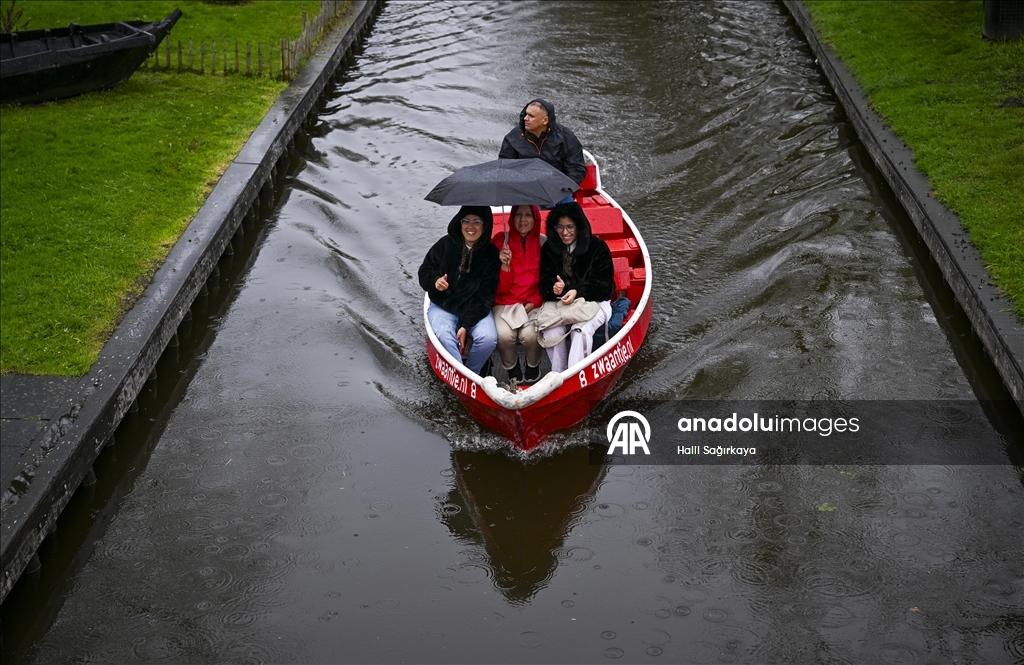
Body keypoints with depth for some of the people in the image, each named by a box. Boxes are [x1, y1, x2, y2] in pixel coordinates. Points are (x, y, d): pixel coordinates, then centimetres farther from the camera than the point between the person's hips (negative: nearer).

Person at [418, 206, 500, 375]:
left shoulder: (491, 255, -3)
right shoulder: (446, 244, 0)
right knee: (445, 337, -32)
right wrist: (435, 281, -18)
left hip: (475, 310, 0)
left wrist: (466, 324, -17)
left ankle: (471, 375, -4)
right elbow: (424, 272, 7)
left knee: (488, 338, -28)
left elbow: (485, 296, -6)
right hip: (442, 306, 0)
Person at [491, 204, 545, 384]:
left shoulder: (543, 243, 1)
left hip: (533, 303, 0)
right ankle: (512, 368, 0)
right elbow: (502, 288, -1)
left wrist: (534, 302, -10)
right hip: (505, 302, 0)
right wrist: (505, 264, -19)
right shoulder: (501, 240, 0)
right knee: (504, 335, -29)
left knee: (529, 334, -29)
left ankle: (533, 365, 4)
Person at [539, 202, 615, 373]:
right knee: (551, 330, -29)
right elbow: (544, 283, 3)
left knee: (581, 329, -33)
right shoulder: (549, 249, 7)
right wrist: (553, 289, -22)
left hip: (593, 303, -3)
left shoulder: (597, 247, -3)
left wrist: (578, 292, -25)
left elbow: (604, 285, -8)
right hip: (560, 304, 3)